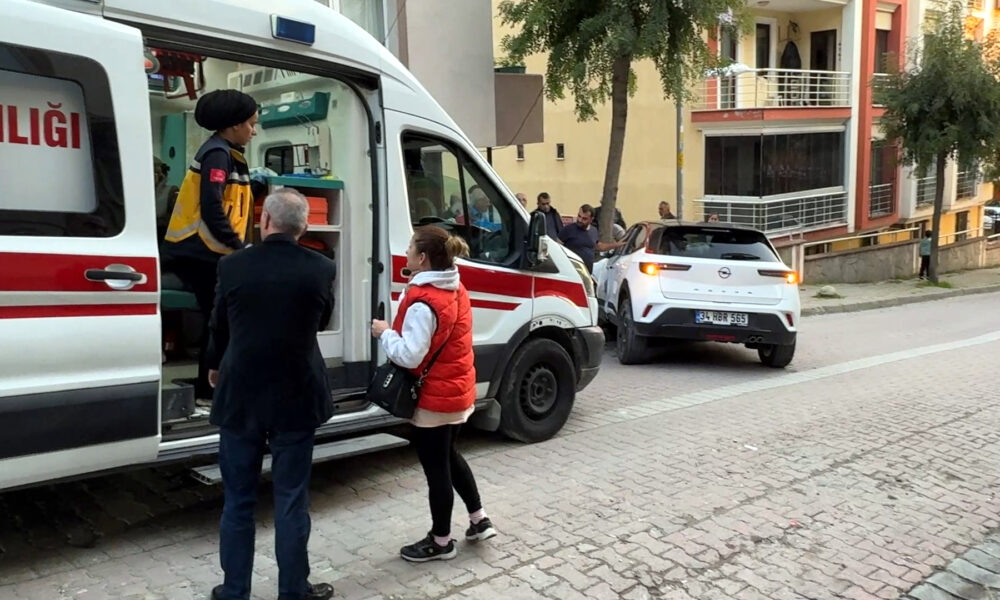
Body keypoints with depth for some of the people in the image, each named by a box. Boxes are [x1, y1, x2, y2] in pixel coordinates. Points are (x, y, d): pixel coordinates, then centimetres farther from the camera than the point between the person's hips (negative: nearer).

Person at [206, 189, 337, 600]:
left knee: (238, 502, 13)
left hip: (240, 397, 1)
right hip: (296, 398, 0)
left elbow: (219, 326, 7)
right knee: (291, 501, 9)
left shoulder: (232, 266, -7)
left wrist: (215, 368, 27)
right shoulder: (321, 269, -8)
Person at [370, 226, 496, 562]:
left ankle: (441, 542, 23)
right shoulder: (456, 291, 4)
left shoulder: (424, 303, -24)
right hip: (458, 391, 9)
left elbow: (410, 356, -27)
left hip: (434, 399, -9)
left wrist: (384, 333, -11)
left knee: (436, 468, 6)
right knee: (448, 456, 25)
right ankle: (479, 520, 32)